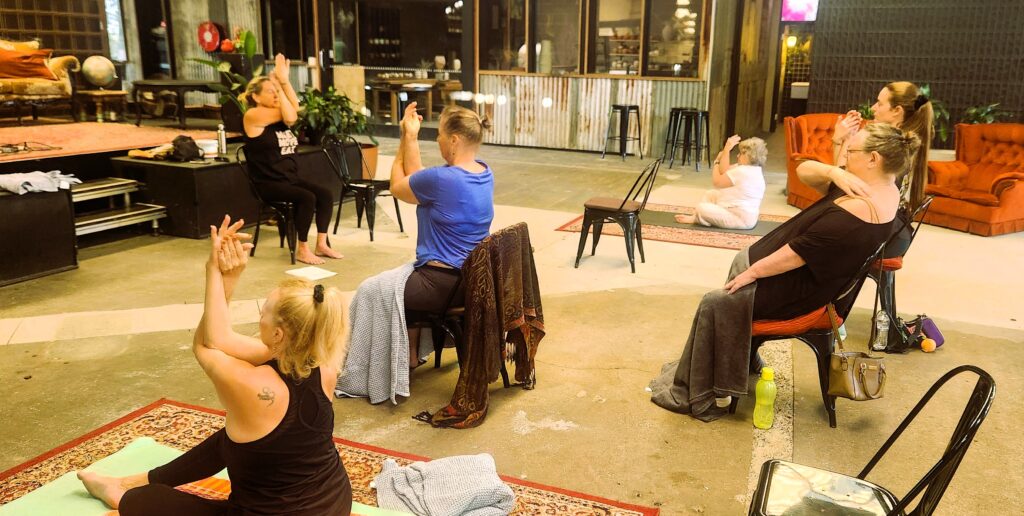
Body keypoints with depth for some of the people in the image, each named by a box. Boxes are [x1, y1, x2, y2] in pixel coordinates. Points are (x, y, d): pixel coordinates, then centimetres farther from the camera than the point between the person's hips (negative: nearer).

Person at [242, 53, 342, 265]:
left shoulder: (278, 115, 14)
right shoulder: (253, 115, -8)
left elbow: (295, 108, -9)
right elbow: (290, 116, -18)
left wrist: (284, 80, -13)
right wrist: (278, 83, -12)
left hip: (290, 177, 8)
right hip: (268, 183, -8)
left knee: (326, 194, -12)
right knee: (307, 198, -28)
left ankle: (321, 244, -3)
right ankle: (302, 250, -16)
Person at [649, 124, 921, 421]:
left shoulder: (854, 213, -33)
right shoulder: (882, 188, -3)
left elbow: (794, 255, -27)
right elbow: (804, 171, -3)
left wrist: (752, 272, -15)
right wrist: (834, 172, -23)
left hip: (798, 292, -10)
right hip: (814, 272, 10)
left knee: (714, 304, -5)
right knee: (742, 259, 28)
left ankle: (691, 395, 8)